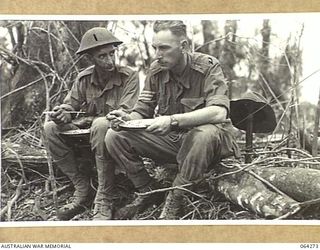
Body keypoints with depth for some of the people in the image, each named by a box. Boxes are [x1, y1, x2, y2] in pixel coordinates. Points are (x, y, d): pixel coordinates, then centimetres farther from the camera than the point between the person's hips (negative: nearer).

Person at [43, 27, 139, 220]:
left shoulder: (129, 76, -13)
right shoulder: (84, 78, 1)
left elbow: (125, 115, -21)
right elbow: (70, 105, 3)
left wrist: (88, 120, -25)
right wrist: (63, 113, -22)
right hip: (88, 134, 5)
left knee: (101, 125, -38)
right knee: (51, 128, -16)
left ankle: (104, 200, -30)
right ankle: (82, 189, -9)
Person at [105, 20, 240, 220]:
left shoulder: (208, 67, -16)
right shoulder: (156, 70, -1)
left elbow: (219, 112, -31)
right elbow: (142, 112, 3)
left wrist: (173, 120, -42)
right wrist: (128, 118, -23)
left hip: (207, 138, -5)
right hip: (170, 139, 5)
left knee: (204, 134, -41)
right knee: (115, 137, -11)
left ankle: (175, 202, -21)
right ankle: (148, 191, 5)